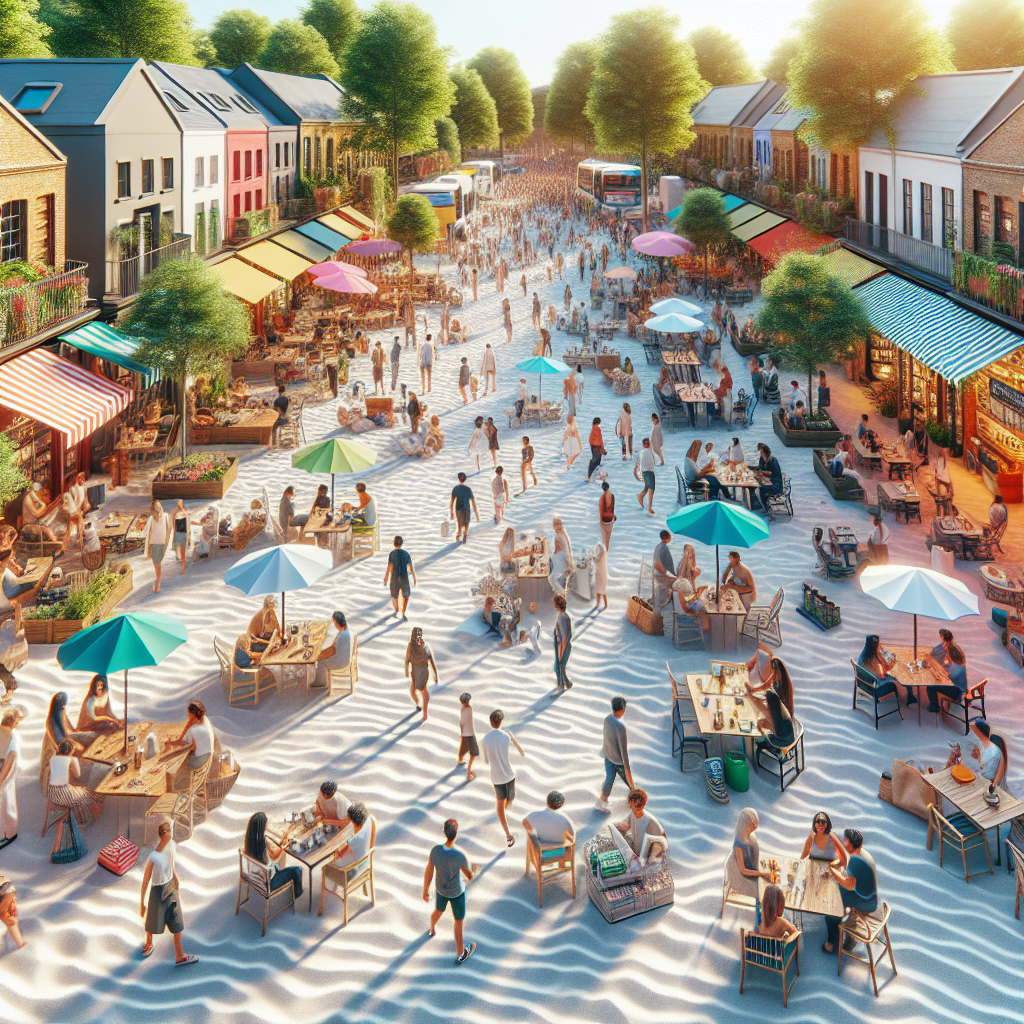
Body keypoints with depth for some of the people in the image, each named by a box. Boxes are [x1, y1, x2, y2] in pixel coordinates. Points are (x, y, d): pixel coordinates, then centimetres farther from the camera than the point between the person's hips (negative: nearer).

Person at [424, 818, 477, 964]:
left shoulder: (435, 851, -26)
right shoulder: (460, 856, -36)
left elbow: (428, 873, -12)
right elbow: (470, 876, -19)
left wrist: (425, 891, 4)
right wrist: (473, 869, 5)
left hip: (440, 889, 4)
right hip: (457, 892, -4)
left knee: (438, 910, 34)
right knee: (458, 922, 17)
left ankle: (432, 929, 65)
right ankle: (460, 954, 35)